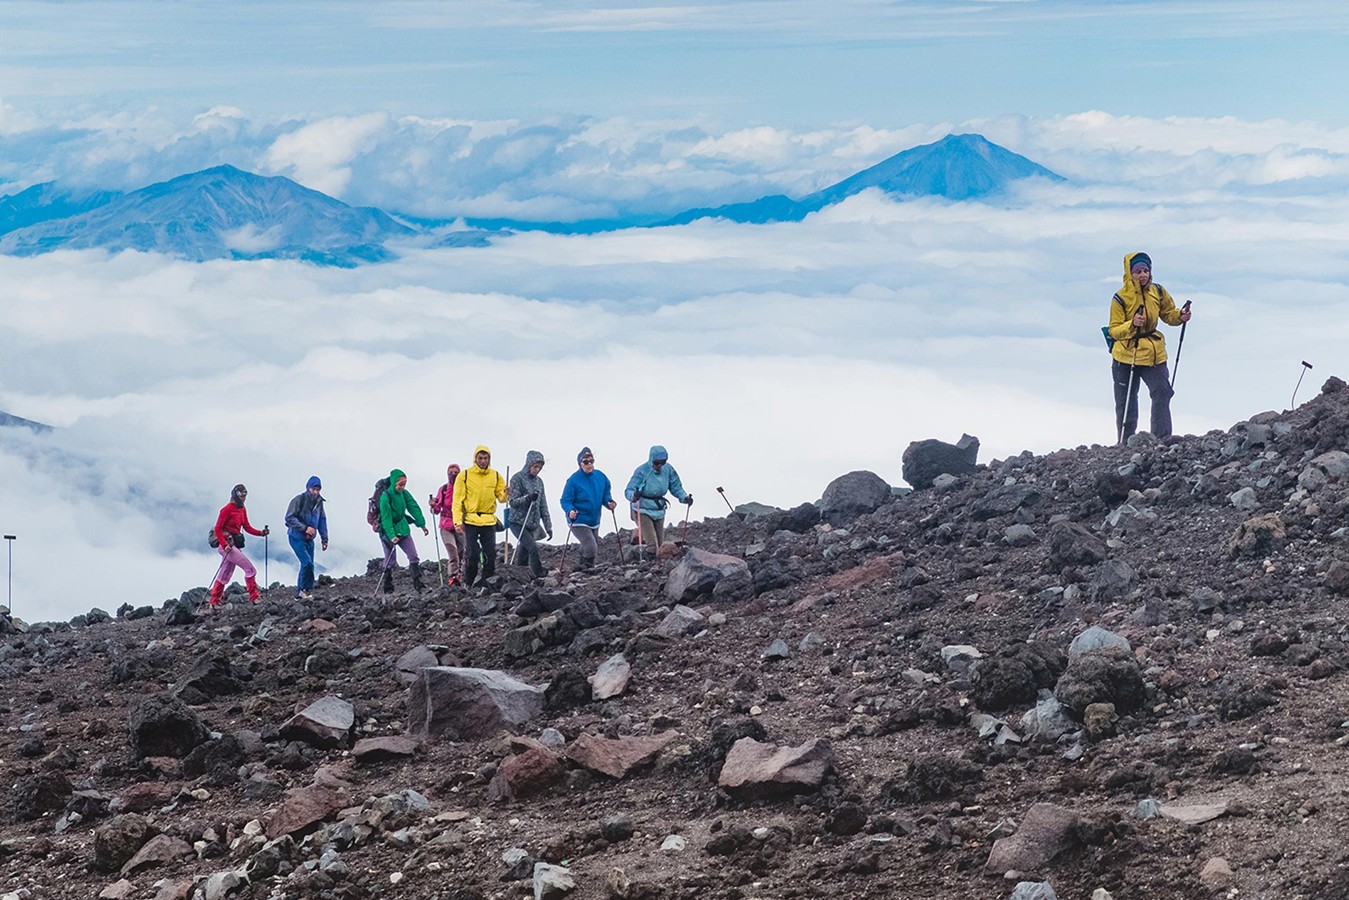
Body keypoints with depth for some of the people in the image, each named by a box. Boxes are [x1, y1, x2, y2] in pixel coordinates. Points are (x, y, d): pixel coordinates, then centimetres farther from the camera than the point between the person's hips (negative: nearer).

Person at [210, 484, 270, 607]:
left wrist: (261, 532, -5)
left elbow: (247, 527, 11)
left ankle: (214, 602, 15)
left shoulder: (242, 510, 15)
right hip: (227, 544, -9)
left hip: (235, 545, 9)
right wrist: (224, 545, -24)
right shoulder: (227, 509, -11)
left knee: (224, 576, 11)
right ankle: (254, 597, -10)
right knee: (250, 569, -11)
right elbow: (218, 529, -14)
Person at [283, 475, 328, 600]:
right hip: (297, 537, -7)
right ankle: (305, 589, -8)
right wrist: (305, 528, -24)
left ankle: (299, 593, 13)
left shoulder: (319, 502, 8)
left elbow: (322, 521, 16)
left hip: (309, 538, 7)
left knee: (308, 565, 5)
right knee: (307, 562, -20)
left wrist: (324, 538, 11)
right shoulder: (299, 500, -14)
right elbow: (289, 518, -18)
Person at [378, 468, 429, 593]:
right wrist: (392, 536, -30)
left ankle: (417, 585, -3)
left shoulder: (404, 494, 0)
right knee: (389, 563, 1)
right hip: (389, 531, -6)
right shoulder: (385, 496, -19)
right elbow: (386, 518, -23)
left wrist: (422, 524, -4)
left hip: (403, 529, 6)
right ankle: (387, 589, 10)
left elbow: (414, 508, 2)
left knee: (414, 558, -4)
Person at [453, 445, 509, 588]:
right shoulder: (464, 475, -1)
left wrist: (505, 494, -16)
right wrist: (458, 520, -11)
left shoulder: (495, 476, 8)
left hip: (489, 522, 3)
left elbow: (501, 497, 8)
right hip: (470, 521, -3)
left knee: (490, 555, -1)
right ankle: (468, 584, 6)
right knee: (472, 555, -8)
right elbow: (458, 500, -2)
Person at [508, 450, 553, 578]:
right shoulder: (518, 478, -6)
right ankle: (539, 576, -17)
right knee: (533, 548, -21)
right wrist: (528, 498, -29)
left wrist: (548, 526, 11)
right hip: (518, 523, -6)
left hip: (532, 524, 6)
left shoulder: (539, 481, 13)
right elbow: (513, 502, -11)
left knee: (523, 556, 7)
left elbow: (543, 505, 15)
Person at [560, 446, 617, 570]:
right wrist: (570, 511, -34)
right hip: (579, 522, -7)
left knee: (594, 546, 21)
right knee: (590, 548, -18)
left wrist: (609, 502, -8)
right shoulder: (574, 480, -17)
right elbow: (565, 501, -15)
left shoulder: (600, 476, -1)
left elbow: (605, 494, 12)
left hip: (595, 521, 7)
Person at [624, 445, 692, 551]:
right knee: (652, 545, -16)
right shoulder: (642, 471, -20)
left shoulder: (667, 469, -7)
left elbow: (676, 487, 5)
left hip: (659, 510, 6)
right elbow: (628, 491, -24)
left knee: (660, 545, 11)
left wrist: (684, 497, -13)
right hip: (643, 511, -6)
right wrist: (634, 496, -47)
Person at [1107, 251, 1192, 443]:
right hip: (1125, 356, -3)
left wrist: (1180, 317, -8)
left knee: (1162, 394, -6)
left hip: (1154, 354, 3)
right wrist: (1131, 325, -31)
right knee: (1125, 403, 5)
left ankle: (1162, 439, 1)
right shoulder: (1120, 299, -13)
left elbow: (1168, 314, 13)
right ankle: (1125, 444, 16)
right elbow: (1114, 330, -13)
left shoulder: (1158, 292, -1)